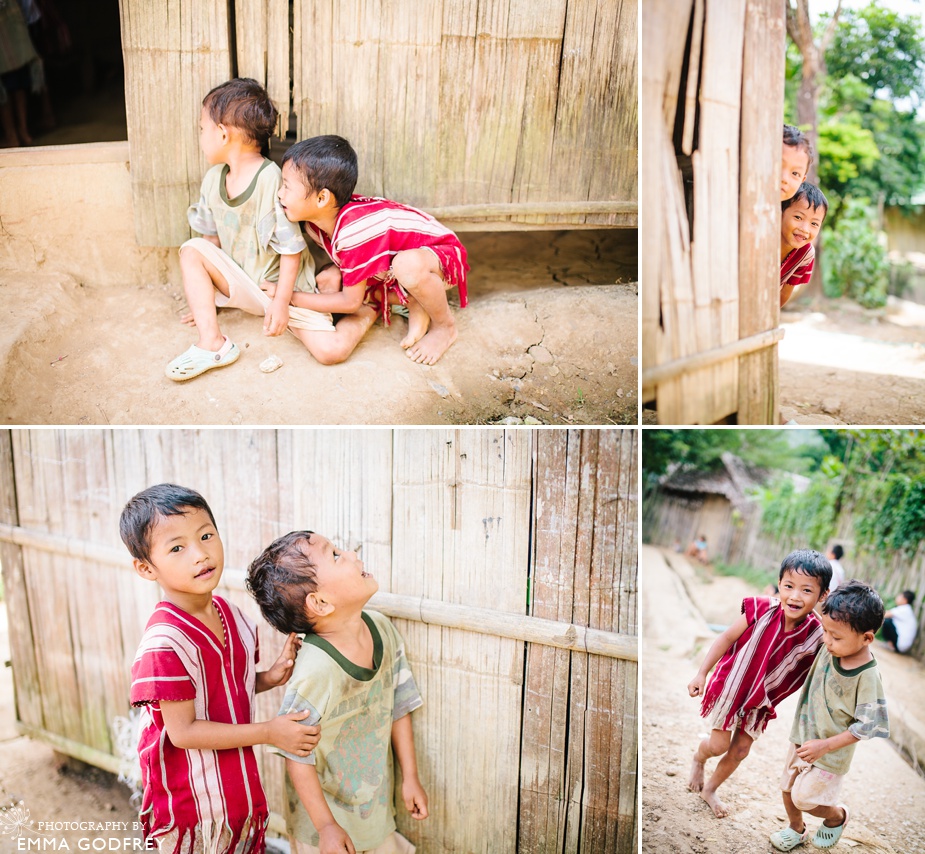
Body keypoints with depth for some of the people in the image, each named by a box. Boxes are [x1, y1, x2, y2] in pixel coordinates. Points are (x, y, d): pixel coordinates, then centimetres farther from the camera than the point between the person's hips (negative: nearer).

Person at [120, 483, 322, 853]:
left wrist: (271, 677, -10)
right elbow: (183, 731, -24)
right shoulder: (164, 643, -27)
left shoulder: (230, 614, -5)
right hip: (191, 804, -6)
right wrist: (268, 732, -24)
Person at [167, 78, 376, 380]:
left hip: (286, 285, -6)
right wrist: (203, 296, 12)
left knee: (331, 350, -23)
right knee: (191, 250, -15)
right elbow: (212, 239, 9)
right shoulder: (214, 178, 0)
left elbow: (292, 249, -20)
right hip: (243, 284, 6)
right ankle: (212, 343, -15)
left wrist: (281, 302, -18)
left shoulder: (272, 180, -23)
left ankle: (368, 311, 10)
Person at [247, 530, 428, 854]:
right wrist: (326, 827, -13)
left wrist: (410, 777, 5)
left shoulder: (382, 630, -12)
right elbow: (297, 756, -21)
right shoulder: (315, 673, -32)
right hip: (328, 813, -5)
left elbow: (398, 707, 0)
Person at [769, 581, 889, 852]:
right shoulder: (831, 647, -15)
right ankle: (796, 829, 45)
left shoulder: (868, 677, -30)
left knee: (803, 799, 7)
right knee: (788, 788, 18)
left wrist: (825, 746, -23)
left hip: (832, 752, -6)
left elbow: (865, 727, -23)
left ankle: (837, 816, 38)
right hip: (804, 736, 6)